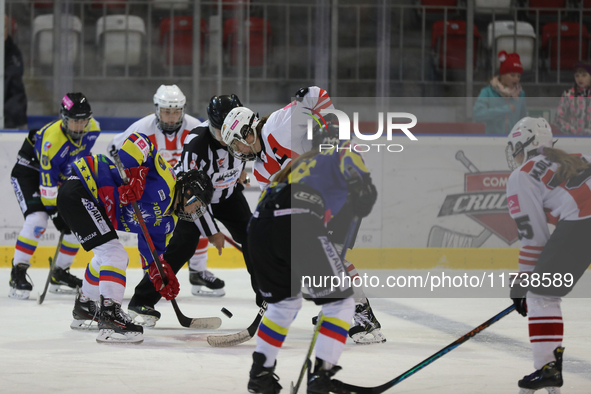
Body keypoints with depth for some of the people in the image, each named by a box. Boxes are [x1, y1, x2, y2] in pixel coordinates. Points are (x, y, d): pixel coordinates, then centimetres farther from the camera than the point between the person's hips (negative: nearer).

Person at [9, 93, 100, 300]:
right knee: (37, 219, -27)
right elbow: (47, 183, -31)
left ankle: (60, 274, 14)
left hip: (62, 176, 7)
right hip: (29, 172, -7)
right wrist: (54, 212, -29)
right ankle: (18, 273, -19)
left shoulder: (92, 128, -15)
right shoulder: (52, 139, -35)